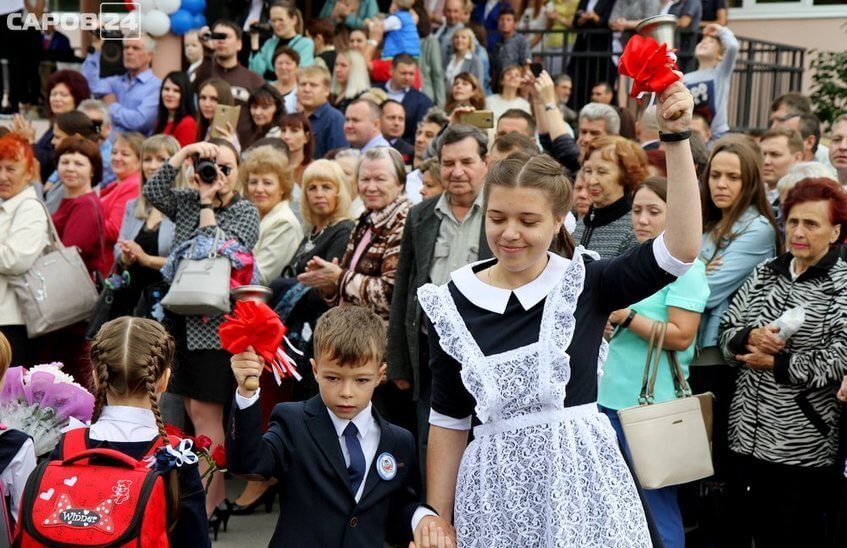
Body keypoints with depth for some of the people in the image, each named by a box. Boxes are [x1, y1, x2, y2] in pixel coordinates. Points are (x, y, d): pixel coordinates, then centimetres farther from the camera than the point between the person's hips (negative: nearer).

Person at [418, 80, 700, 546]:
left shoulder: (587, 283, -4)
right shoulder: (452, 303, 0)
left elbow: (681, 249, -18)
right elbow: (448, 423, 5)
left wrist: (677, 138, -22)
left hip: (580, 479, -1)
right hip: (496, 489, 1)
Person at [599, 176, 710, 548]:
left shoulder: (685, 265, -9)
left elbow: (681, 336, -17)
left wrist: (625, 315, -17)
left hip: (653, 404, -8)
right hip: (612, 397, 8)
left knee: (656, 508, -1)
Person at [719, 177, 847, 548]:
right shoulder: (766, 272, 9)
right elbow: (726, 334, 8)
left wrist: (773, 363, -11)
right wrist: (751, 337, -13)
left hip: (804, 451, -5)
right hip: (746, 438, 5)